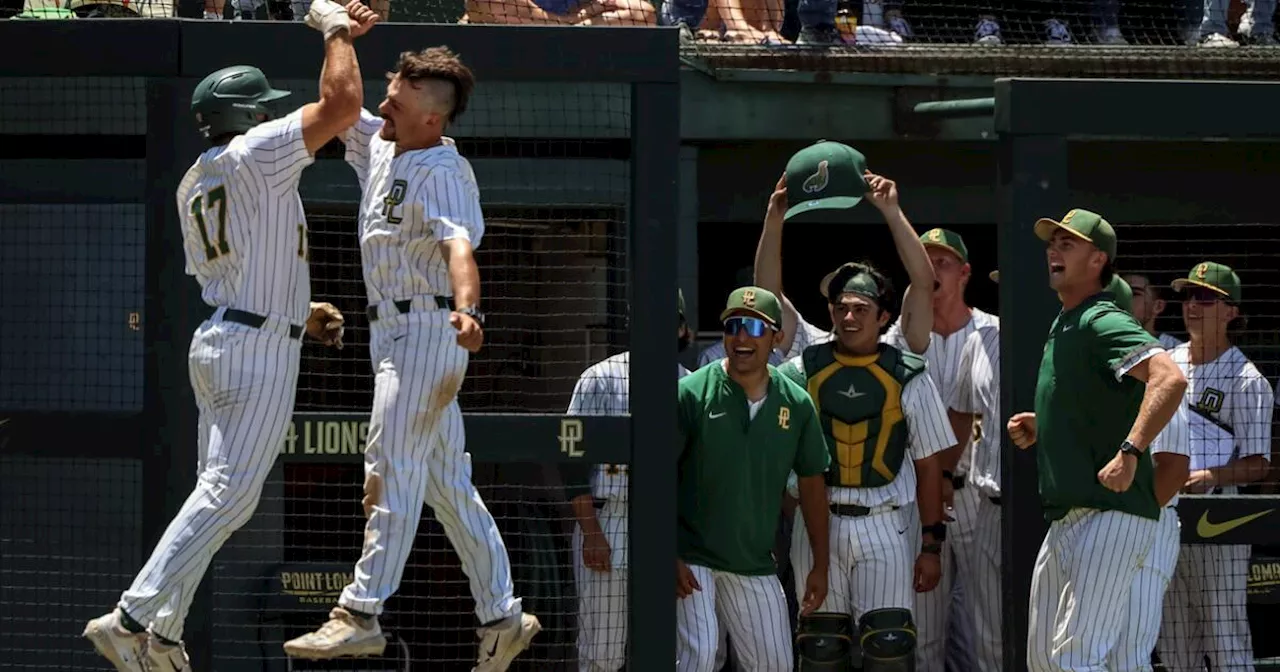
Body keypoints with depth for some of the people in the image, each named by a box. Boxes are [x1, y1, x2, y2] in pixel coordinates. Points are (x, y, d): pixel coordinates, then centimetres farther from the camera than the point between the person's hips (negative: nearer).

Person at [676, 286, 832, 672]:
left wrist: (820, 566, 10)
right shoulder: (692, 394, -10)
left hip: (755, 566, 4)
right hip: (693, 560, -4)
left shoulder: (796, 404, 2)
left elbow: (811, 482, 11)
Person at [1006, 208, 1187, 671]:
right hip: (1066, 522, 11)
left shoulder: (1103, 322, -13)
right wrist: (1038, 428, 15)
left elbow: (1170, 379, -30)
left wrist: (1130, 453, -34)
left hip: (1111, 517, -11)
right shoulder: (1062, 328, 18)